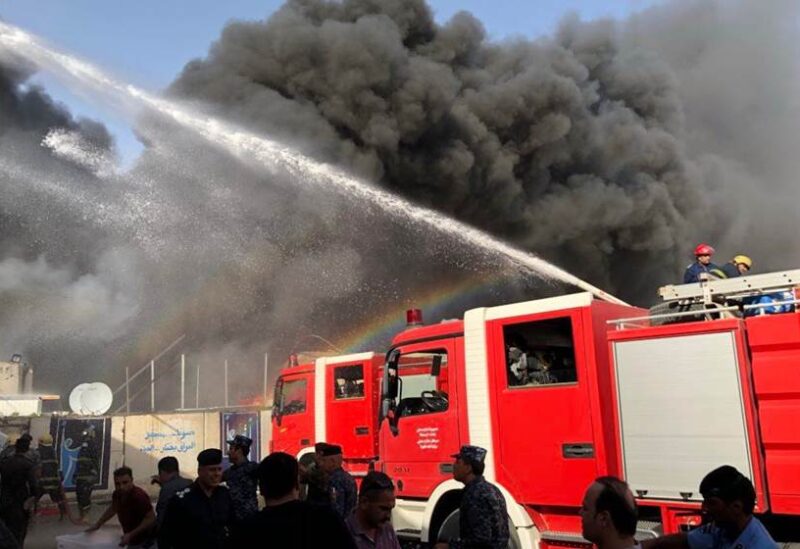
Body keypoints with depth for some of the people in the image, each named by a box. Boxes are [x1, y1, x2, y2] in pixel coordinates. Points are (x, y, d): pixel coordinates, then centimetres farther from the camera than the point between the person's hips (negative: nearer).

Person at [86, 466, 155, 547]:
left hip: (146, 540, -8)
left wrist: (130, 535, -30)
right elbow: (113, 508, 16)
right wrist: (97, 524, 15)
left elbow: (151, 519, -29)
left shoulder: (139, 496, -30)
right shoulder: (117, 494, -6)